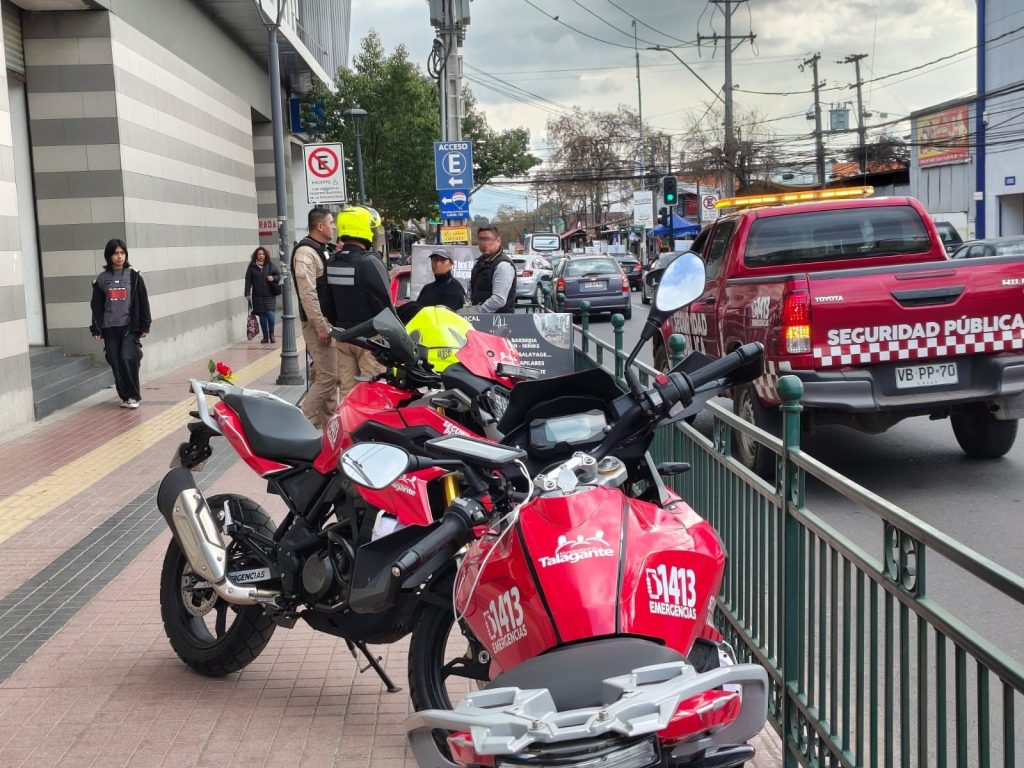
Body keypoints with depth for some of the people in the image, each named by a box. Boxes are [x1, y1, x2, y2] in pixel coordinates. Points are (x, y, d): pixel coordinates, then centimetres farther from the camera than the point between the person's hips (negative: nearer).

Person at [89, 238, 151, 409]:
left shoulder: (133, 277, 3)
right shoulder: (102, 279, 7)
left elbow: (143, 302, 3)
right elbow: (97, 305, 9)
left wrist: (144, 325, 0)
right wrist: (96, 329, 4)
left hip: (130, 326, -2)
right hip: (110, 328, 3)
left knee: (128, 358, -16)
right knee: (116, 363, 3)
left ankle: (133, 396, -3)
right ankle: (125, 396, 14)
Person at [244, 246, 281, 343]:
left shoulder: (270, 265, 4)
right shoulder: (252, 266, 3)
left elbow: (279, 275, 9)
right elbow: (248, 280, 3)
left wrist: (273, 278, -12)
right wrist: (247, 293, -3)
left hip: (269, 295, -1)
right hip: (257, 296, 1)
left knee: (270, 314, -13)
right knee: (262, 316, 5)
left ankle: (271, 334, 8)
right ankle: (265, 337, 16)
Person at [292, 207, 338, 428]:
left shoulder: (321, 250, 18)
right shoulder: (306, 252, -15)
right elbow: (307, 294, -21)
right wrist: (321, 327, -23)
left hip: (328, 321, 10)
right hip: (317, 322, -10)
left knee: (330, 376, 12)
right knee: (327, 376, -12)